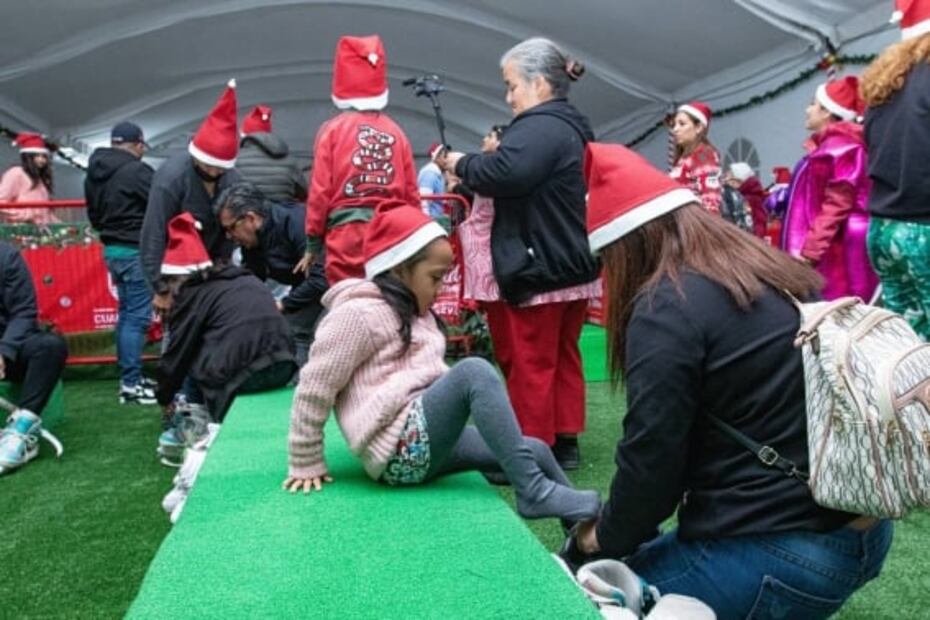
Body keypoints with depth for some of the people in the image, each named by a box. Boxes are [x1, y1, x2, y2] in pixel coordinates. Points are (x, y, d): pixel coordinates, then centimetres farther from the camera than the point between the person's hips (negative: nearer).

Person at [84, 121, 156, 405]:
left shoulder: (94, 173, 12)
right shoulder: (137, 171, -15)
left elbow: (93, 214, 18)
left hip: (112, 249, 9)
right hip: (137, 251, -9)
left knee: (126, 313, 16)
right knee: (137, 317, -5)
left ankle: (129, 377, 22)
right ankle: (131, 384, -3)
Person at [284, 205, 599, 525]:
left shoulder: (414, 314, 22)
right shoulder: (358, 313, -8)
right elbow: (313, 390, -7)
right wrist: (306, 464, -3)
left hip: (425, 445, 9)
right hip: (398, 449, -9)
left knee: (537, 451, 0)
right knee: (474, 371, -26)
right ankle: (534, 492, -23)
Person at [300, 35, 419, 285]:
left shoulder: (334, 129, 0)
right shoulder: (395, 132, 7)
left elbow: (320, 192, -3)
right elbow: (411, 194, 7)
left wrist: (313, 244, 5)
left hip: (347, 238, -3)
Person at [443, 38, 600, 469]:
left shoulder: (539, 128, -17)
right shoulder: (572, 127, 18)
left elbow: (501, 174, -31)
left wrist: (461, 164, -12)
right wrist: (475, 165, 8)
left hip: (540, 268, -10)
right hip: (574, 265, 11)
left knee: (530, 365, -1)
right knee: (563, 357, 15)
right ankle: (565, 442, 24)